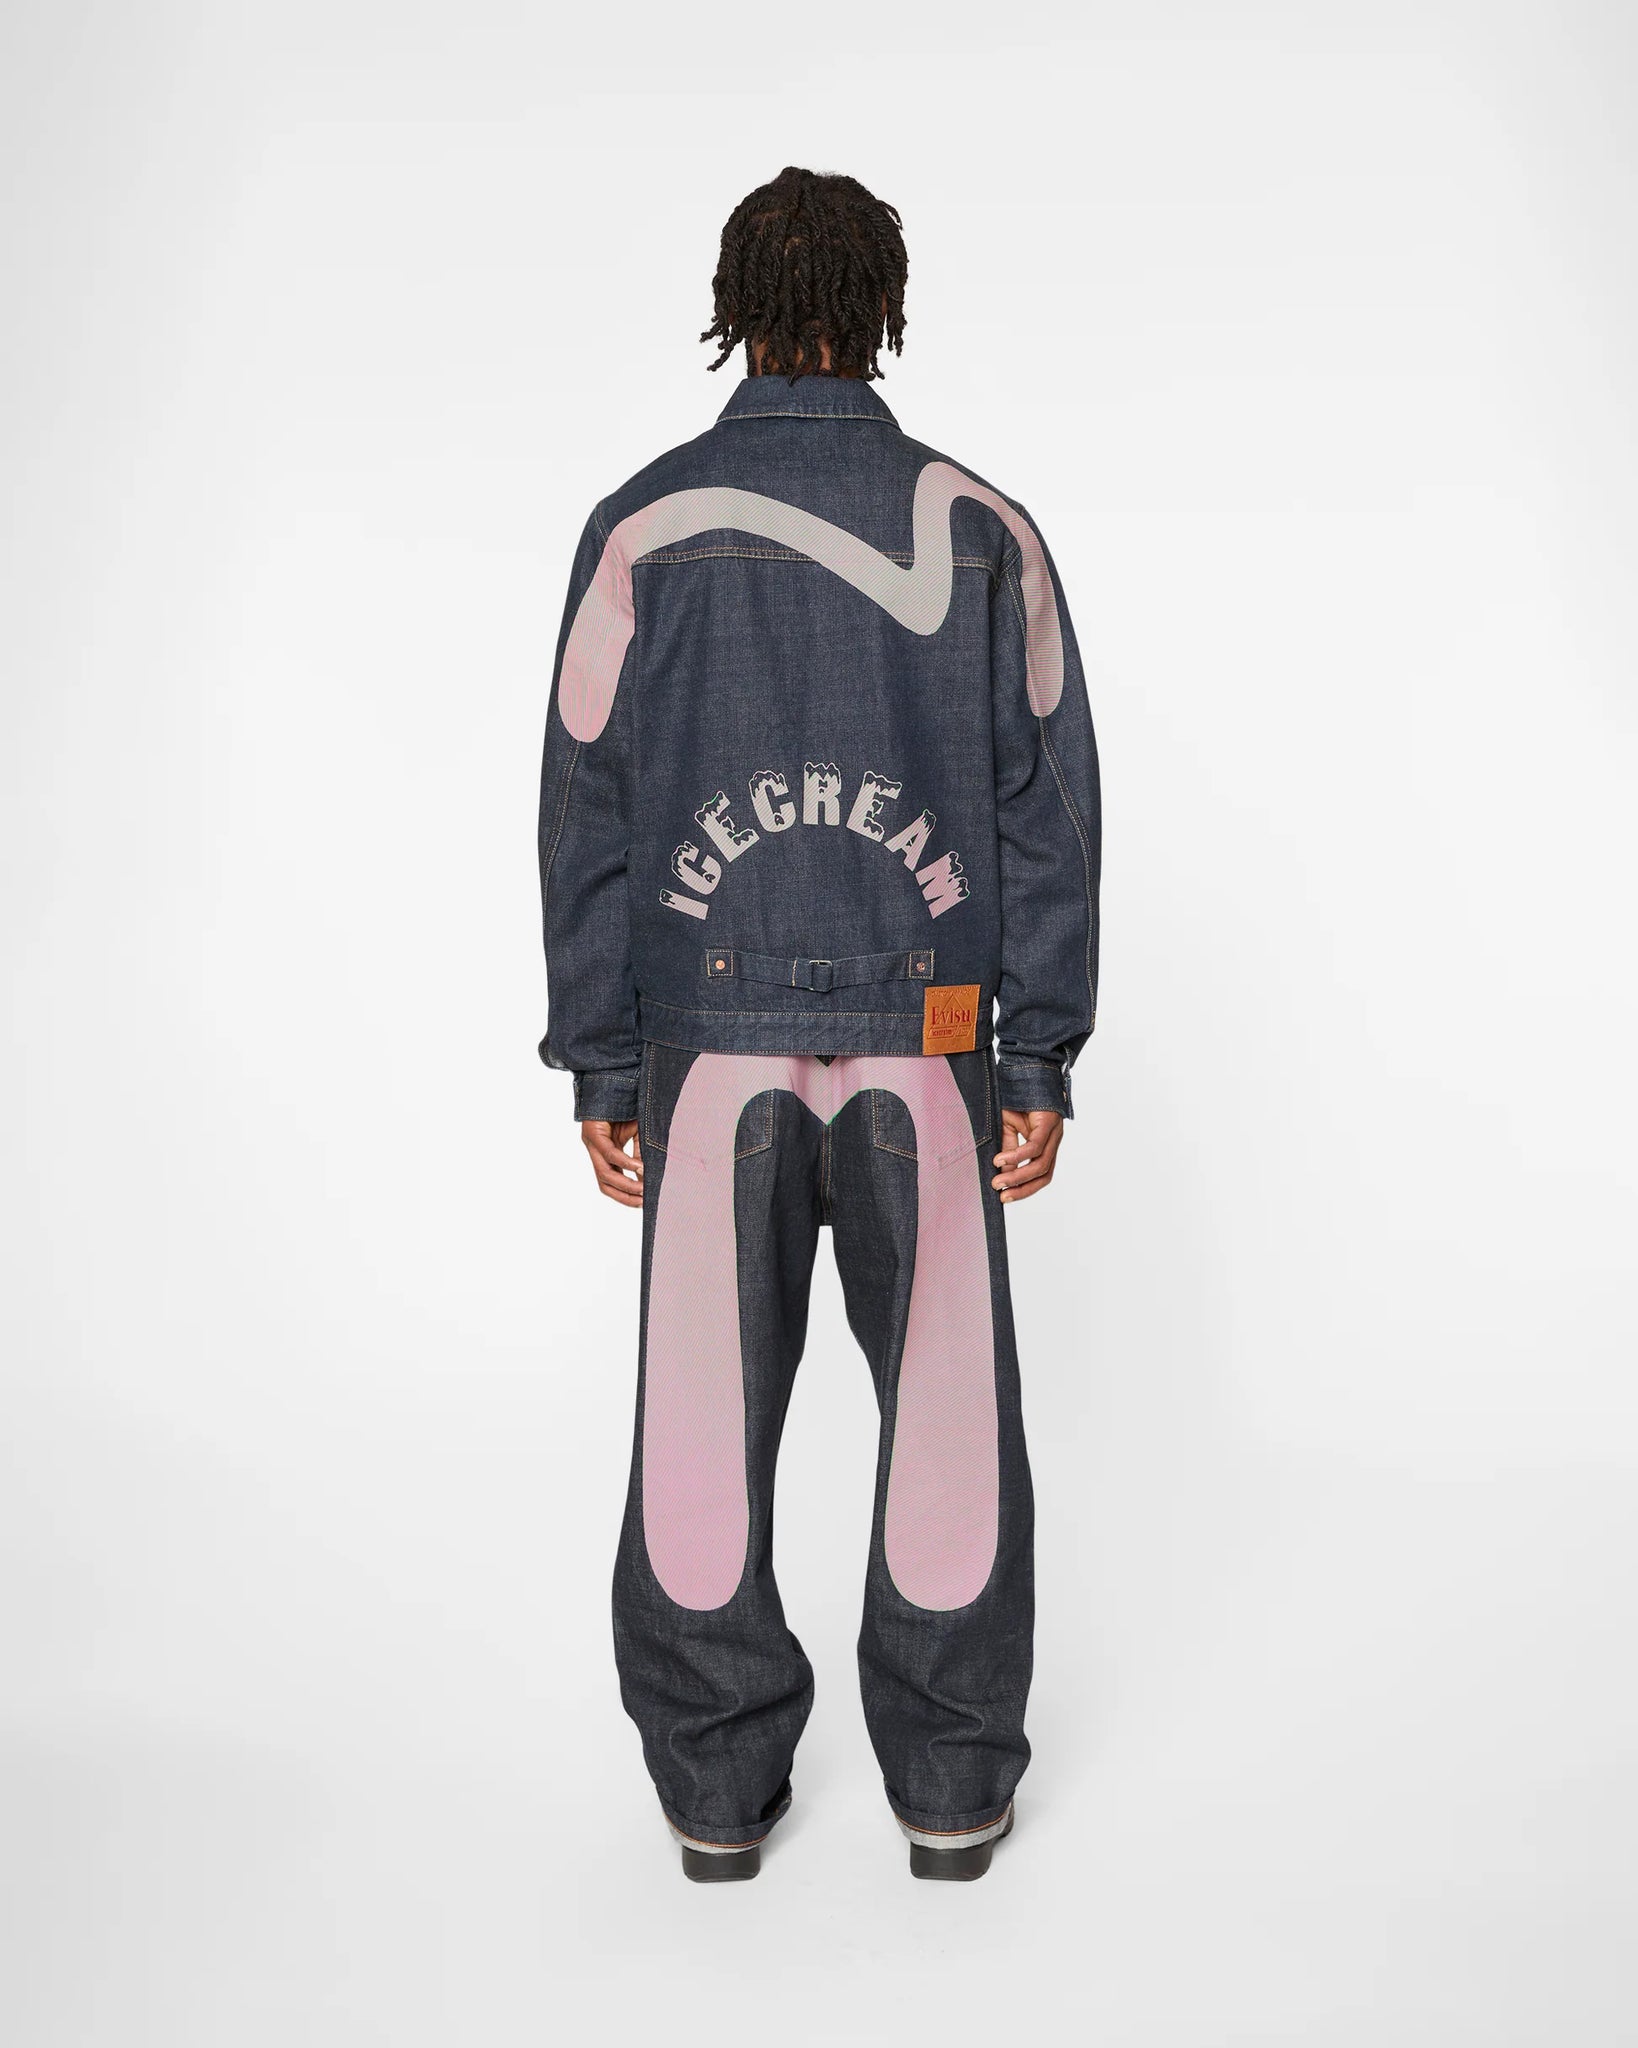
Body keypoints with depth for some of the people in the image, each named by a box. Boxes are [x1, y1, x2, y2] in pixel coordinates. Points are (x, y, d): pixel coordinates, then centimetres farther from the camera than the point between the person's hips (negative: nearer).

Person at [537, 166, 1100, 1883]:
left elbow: (587, 814, 0)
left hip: (708, 1044, 1)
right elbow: (1046, 807, -1)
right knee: (946, 1400, 10)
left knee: (707, 1411, 9)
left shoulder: (641, 532, 0)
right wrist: (1042, 1063, 2)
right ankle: (949, 1786, 19)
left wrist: (598, 1068, 5)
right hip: (924, 1045, 0)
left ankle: (717, 1787, 19)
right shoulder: (980, 531, 1)